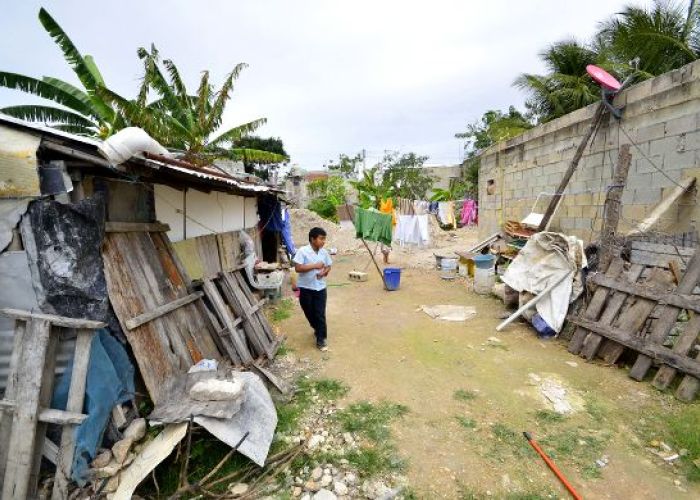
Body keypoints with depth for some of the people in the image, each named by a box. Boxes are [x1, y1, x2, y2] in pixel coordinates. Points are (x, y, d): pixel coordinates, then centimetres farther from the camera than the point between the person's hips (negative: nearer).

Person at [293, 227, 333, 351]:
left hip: (320, 288, 2)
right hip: (305, 288, -2)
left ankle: (321, 339, 9)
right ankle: (317, 329, 42)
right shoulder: (302, 251, -14)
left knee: (320, 314, 0)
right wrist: (314, 266, -24)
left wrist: (324, 272, -10)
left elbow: (328, 266, 12)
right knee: (309, 313, 15)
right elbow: (297, 268, -19)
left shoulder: (324, 252, 0)